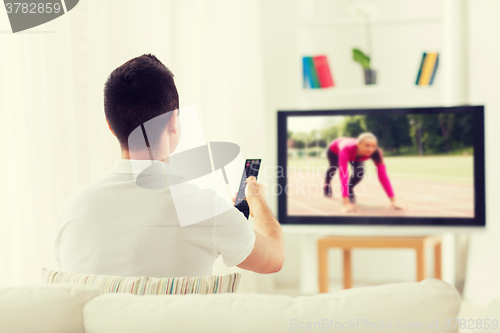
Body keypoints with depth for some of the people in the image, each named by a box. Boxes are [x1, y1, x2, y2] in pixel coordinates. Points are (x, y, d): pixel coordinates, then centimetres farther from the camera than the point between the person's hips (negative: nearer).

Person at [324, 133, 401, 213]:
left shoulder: (376, 153, -41)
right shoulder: (346, 149, -52)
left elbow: (383, 176, -43)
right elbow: (343, 175, -58)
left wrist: (393, 201, -48)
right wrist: (346, 203, -64)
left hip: (355, 154, 2)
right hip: (334, 150, -2)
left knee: (359, 172, -24)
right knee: (334, 168, 27)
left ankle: (349, 190, 8)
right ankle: (326, 185, 62)